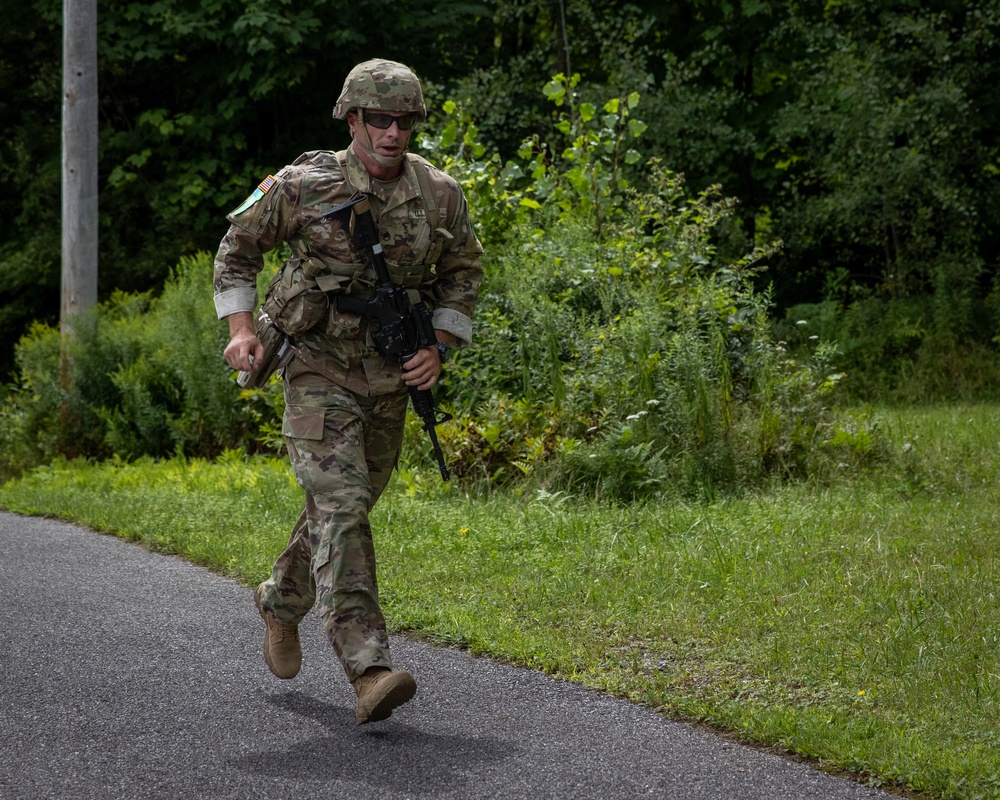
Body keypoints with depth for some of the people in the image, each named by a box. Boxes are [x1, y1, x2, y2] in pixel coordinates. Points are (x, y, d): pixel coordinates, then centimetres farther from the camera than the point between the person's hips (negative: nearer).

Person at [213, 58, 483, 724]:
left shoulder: (441, 196, -6)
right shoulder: (304, 186, -14)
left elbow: (463, 271, 11)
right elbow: (239, 246, 2)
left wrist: (440, 348, -2)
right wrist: (241, 329, -9)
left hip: (390, 376, 4)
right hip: (319, 370, -4)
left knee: (349, 505, 18)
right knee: (341, 503, -18)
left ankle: (283, 601, 46)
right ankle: (370, 671, -26)